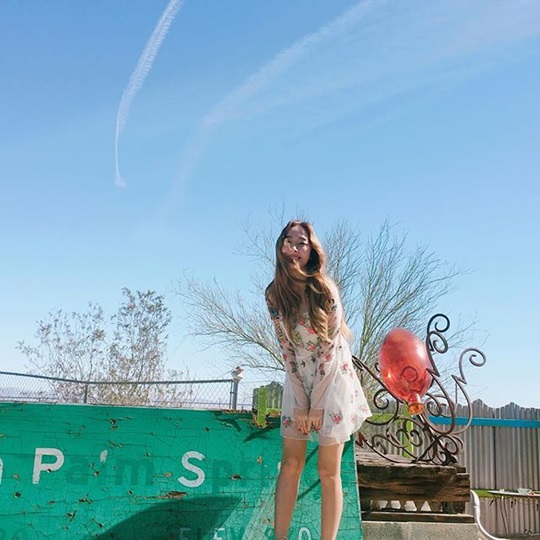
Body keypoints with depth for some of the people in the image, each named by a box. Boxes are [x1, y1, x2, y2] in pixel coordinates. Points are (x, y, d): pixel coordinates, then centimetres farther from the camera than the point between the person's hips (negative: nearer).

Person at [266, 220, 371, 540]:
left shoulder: (325, 290, -16)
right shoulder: (275, 294, -4)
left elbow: (330, 349, -15)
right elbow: (287, 349, -2)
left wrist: (317, 404, -13)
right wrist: (300, 404, -6)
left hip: (332, 379, -4)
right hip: (298, 381, 4)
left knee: (328, 471, -2)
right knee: (290, 463, 5)